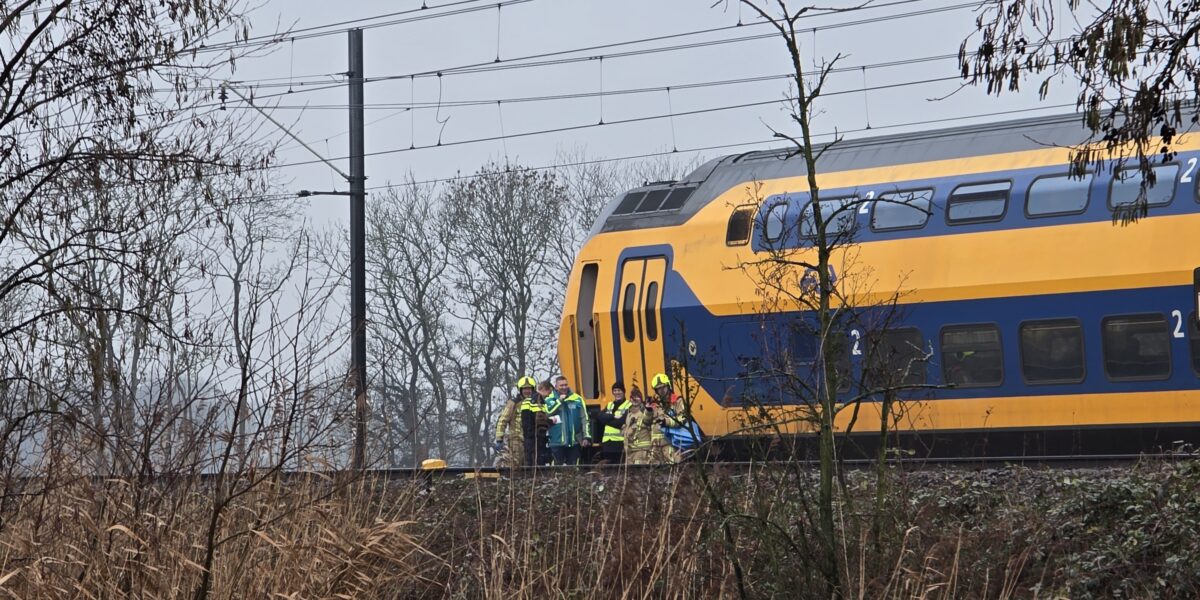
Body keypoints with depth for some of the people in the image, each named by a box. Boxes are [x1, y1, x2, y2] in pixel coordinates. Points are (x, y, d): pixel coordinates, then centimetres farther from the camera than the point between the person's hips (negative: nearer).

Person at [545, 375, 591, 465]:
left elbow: (584, 419, 6)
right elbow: (547, 413, -16)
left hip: (574, 441, 1)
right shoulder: (550, 400, 2)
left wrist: (587, 437, 0)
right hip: (557, 442, -1)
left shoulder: (577, 399, 5)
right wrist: (559, 401, -14)